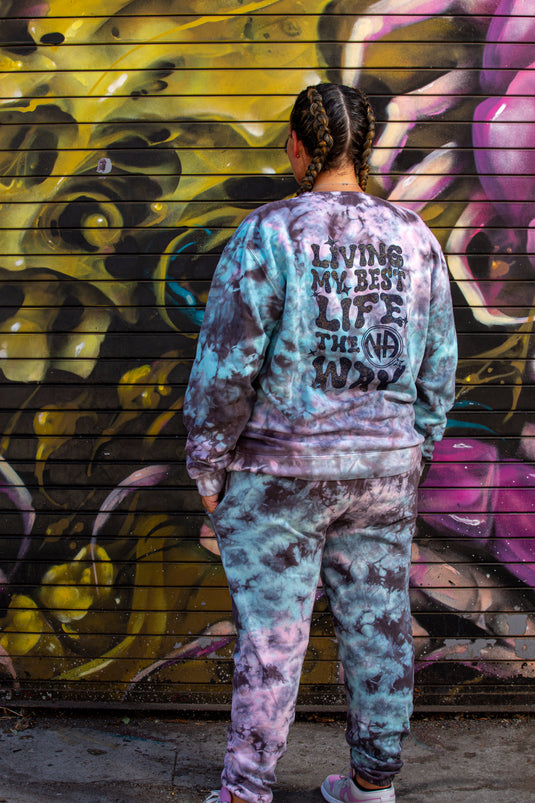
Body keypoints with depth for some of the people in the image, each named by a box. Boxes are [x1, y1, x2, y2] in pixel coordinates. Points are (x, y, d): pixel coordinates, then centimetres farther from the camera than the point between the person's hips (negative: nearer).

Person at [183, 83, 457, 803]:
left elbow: (226, 363, -15)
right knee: (376, 625, 14)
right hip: (383, 469, 5)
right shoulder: (413, 237, 2)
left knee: (270, 635, 5)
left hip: (281, 470, -4)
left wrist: (209, 466, -4)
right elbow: (437, 365, 7)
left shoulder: (269, 233, -13)